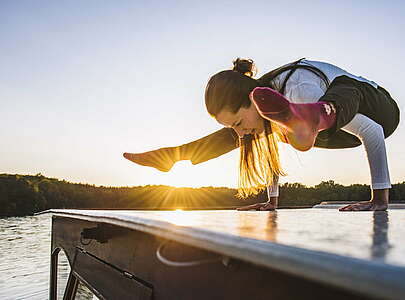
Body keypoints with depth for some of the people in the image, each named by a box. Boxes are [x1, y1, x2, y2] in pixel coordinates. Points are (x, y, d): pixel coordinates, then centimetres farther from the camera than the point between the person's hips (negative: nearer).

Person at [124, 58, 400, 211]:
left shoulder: (302, 90, -37)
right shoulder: (257, 111, -14)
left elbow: (373, 131, -32)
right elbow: (270, 149, 2)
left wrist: (380, 199, -30)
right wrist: (272, 201, 5)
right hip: (344, 132, 5)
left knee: (341, 93, -38)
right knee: (266, 131, -6)